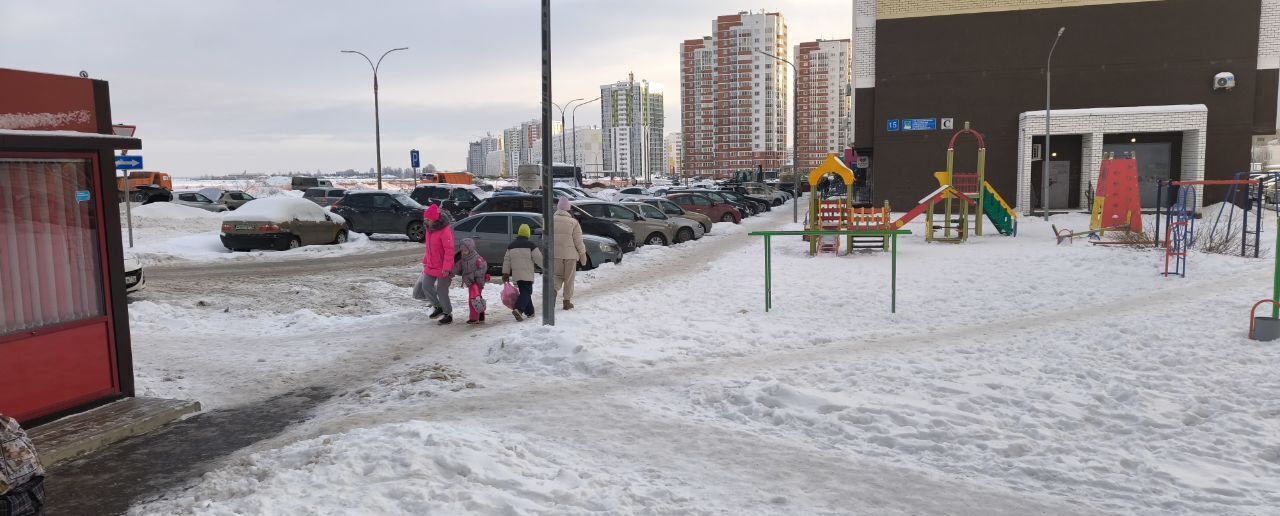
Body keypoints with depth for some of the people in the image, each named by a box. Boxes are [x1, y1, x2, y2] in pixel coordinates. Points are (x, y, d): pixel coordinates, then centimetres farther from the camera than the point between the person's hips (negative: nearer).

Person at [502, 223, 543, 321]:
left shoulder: (511, 245, 8)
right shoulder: (530, 245, -8)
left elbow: (506, 260, 9)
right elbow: (539, 258, -8)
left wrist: (505, 273, 14)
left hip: (516, 274, 5)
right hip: (527, 274, -5)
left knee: (524, 292, 16)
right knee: (527, 292, -4)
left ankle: (529, 312, 19)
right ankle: (518, 309, -25)